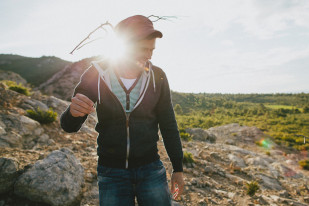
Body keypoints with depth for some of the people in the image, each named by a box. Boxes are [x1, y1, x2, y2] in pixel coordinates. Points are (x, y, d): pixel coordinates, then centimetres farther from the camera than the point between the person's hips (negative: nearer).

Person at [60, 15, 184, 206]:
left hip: (150, 168, 1)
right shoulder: (97, 74, -11)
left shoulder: (157, 76, -9)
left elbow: (168, 125, 1)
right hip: (111, 173, 0)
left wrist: (178, 168, 4)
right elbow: (69, 126, -6)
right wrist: (73, 112, -31)